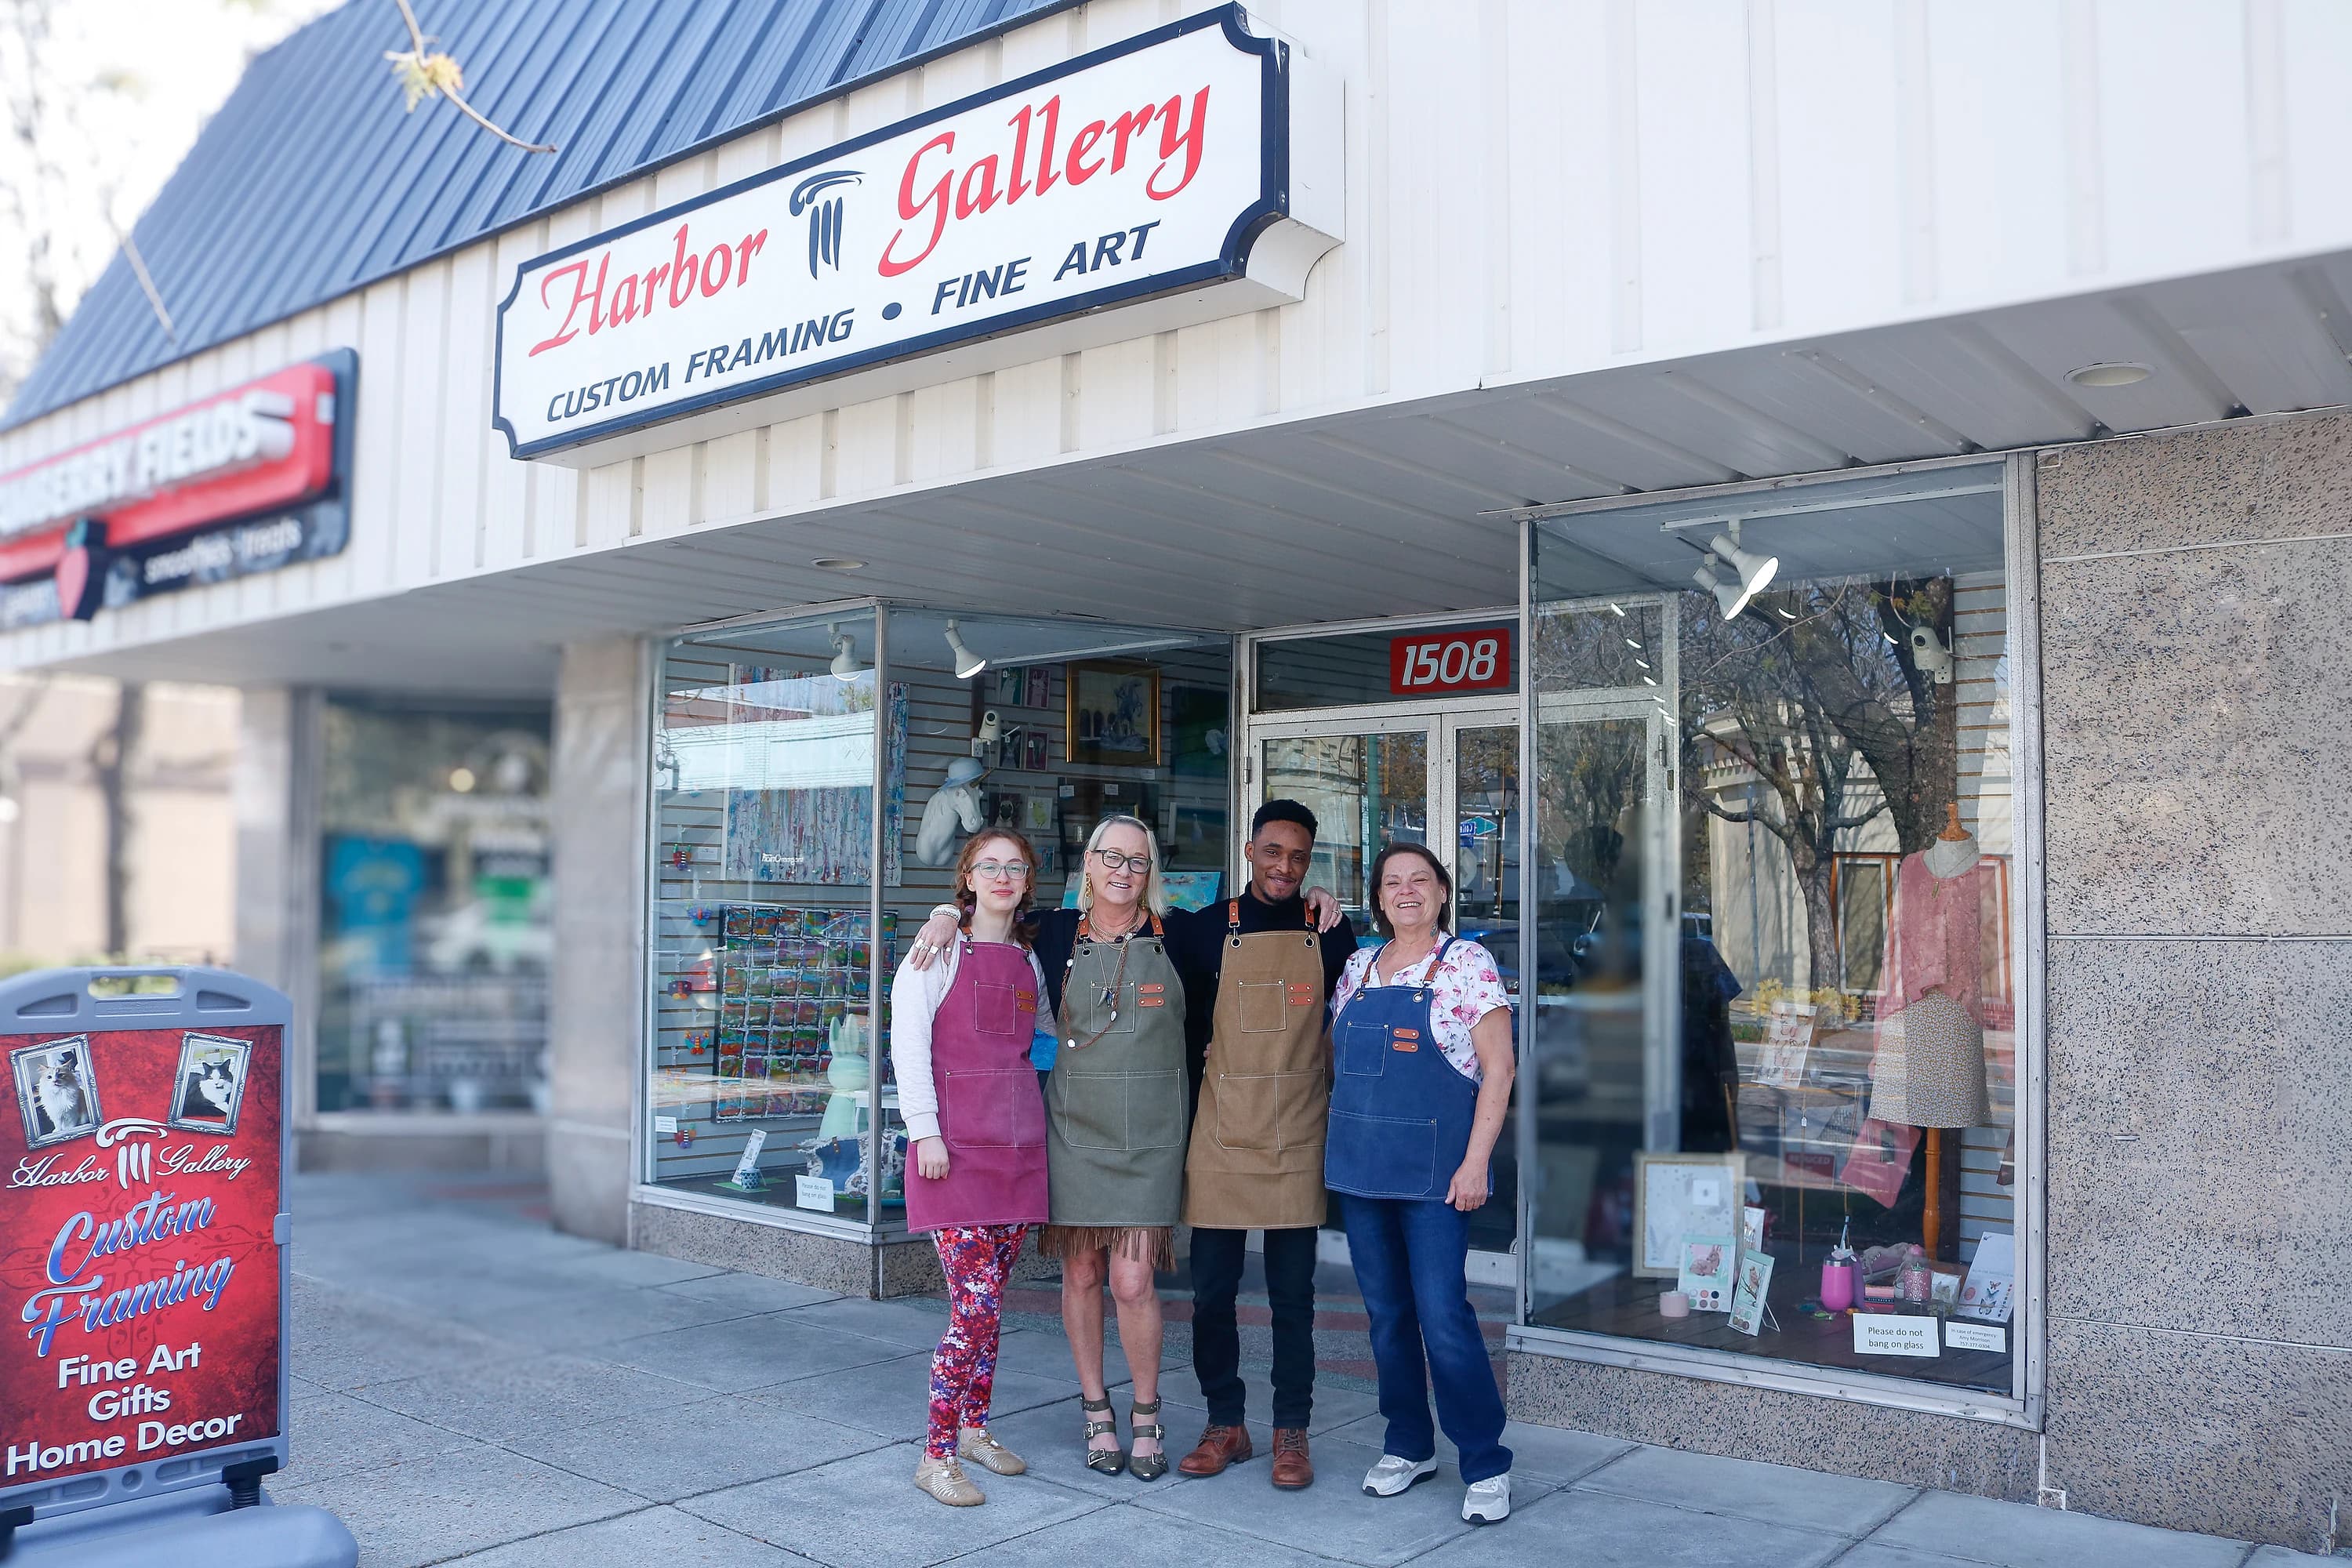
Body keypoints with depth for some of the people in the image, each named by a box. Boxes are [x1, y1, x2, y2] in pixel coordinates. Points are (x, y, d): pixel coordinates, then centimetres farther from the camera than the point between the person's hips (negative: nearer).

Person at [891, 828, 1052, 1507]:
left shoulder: (1029, 960, 14)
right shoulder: (940, 949, -2)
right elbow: (908, 1043, -7)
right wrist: (925, 1132, -13)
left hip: (1018, 1142, 6)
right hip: (957, 1143, -6)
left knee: (992, 1298, 11)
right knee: (974, 1303, -10)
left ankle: (974, 1426, 25)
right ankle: (937, 1456, 0)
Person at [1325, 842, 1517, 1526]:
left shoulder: (1466, 963, -5)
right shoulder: (1358, 967, 10)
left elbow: (1498, 1069, -8)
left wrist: (1475, 1162, -14)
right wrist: (1336, 1143, 10)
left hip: (1433, 1171, -5)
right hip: (1360, 1166, 6)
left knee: (1443, 1316, -8)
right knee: (1386, 1313, 12)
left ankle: (1487, 1466, 5)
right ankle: (1409, 1446, 27)